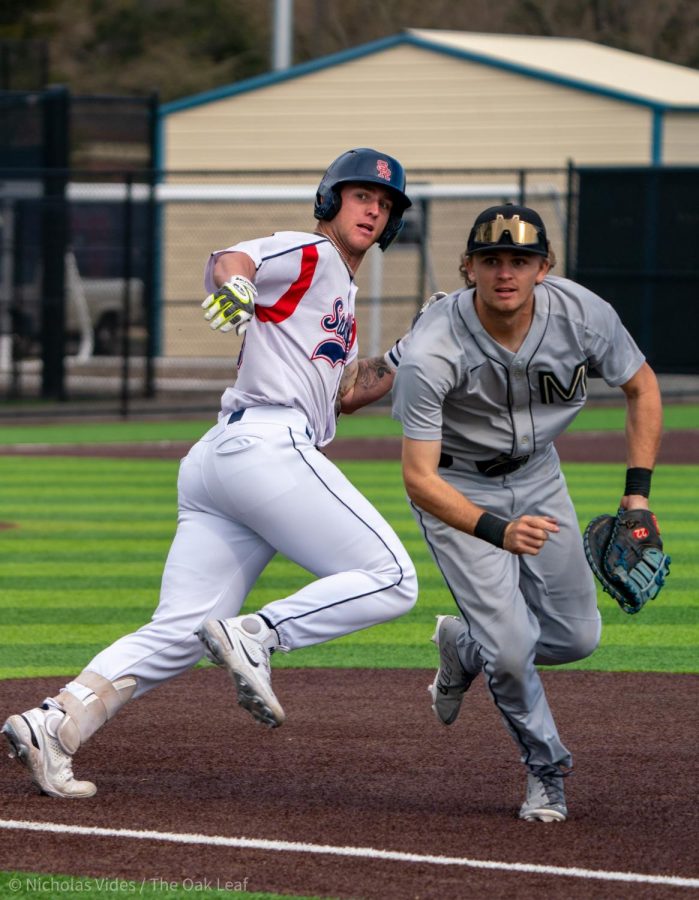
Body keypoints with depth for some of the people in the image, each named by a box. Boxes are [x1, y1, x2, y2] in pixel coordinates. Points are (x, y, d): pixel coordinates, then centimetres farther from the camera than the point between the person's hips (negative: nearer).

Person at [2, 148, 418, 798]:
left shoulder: (339, 293, 32)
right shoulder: (307, 255, 3)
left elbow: (345, 392, 33)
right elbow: (230, 258, -16)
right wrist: (233, 283, -40)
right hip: (268, 445, -9)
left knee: (176, 636, -1)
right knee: (390, 580, -10)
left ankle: (54, 722, -15)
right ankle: (256, 637, -20)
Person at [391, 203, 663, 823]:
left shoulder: (582, 314, -23)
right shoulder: (432, 353, -34)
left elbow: (641, 387, -3)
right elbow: (419, 479, -33)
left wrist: (638, 495, -11)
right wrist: (497, 532, -48)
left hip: (537, 474, 5)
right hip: (457, 488, -4)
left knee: (577, 637, 8)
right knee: (512, 648, -14)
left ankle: (465, 647, 37)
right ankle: (547, 770, 14)